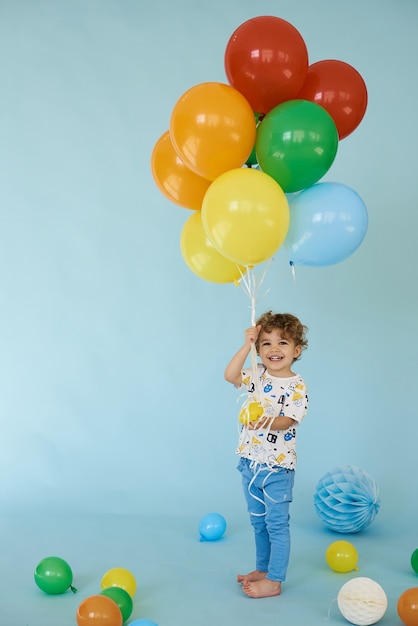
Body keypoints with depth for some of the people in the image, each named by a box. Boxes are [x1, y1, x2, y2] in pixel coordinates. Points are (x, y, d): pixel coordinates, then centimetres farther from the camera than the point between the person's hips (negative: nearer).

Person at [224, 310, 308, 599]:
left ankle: (274, 582, 12)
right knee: (258, 522, 19)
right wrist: (247, 346, -20)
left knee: (277, 524, 3)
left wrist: (267, 422, -41)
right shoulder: (257, 375, 2)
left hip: (277, 466, -6)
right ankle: (263, 569, 34)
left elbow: (288, 420, -22)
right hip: (250, 462, 6)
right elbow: (230, 375, -15)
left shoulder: (297, 386, -11)